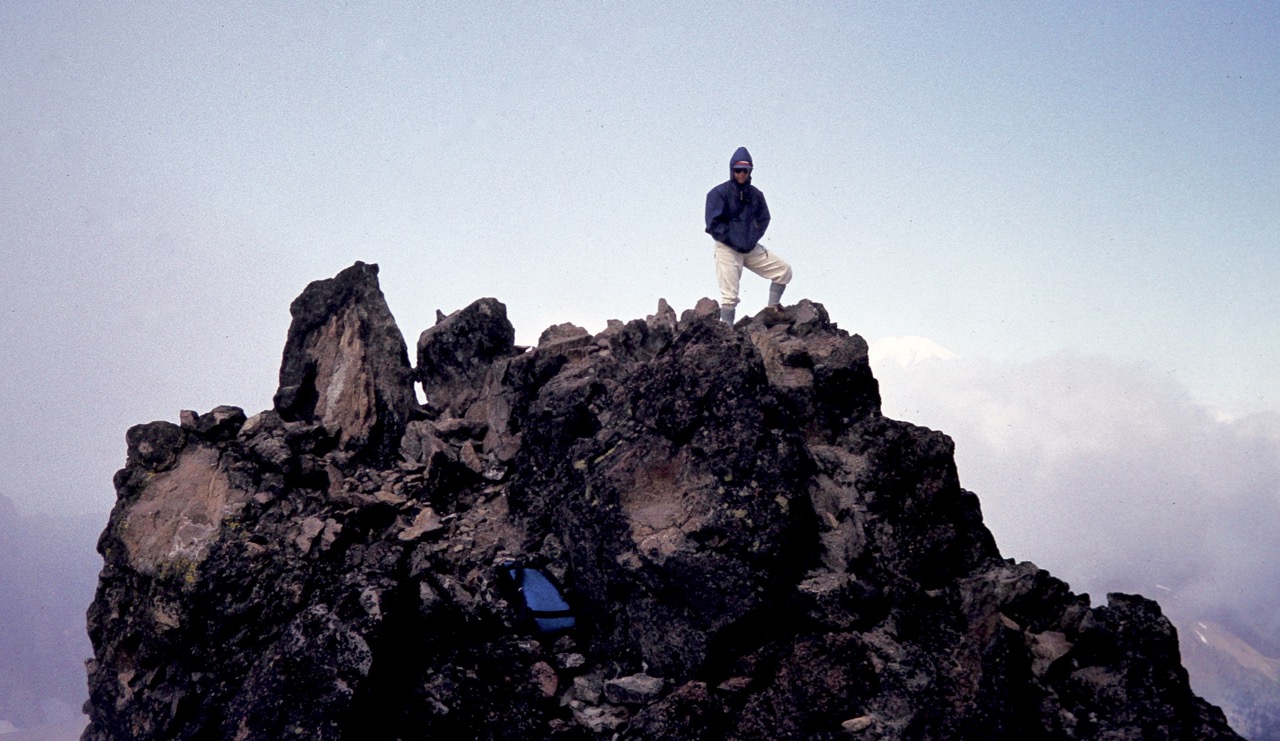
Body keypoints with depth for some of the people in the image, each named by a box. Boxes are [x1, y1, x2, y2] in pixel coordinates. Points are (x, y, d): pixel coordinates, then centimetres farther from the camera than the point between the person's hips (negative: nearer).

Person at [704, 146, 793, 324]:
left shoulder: (755, 194, 9)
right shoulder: (719, 193, -7)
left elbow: (764, 219, 16)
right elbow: (714, 223, -12)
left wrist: (753, 239, -1)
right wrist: (734, 241, -15)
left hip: (751, 248, 6)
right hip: (727, 249, -6)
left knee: (783, 270, -1)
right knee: (730, 296, -11)